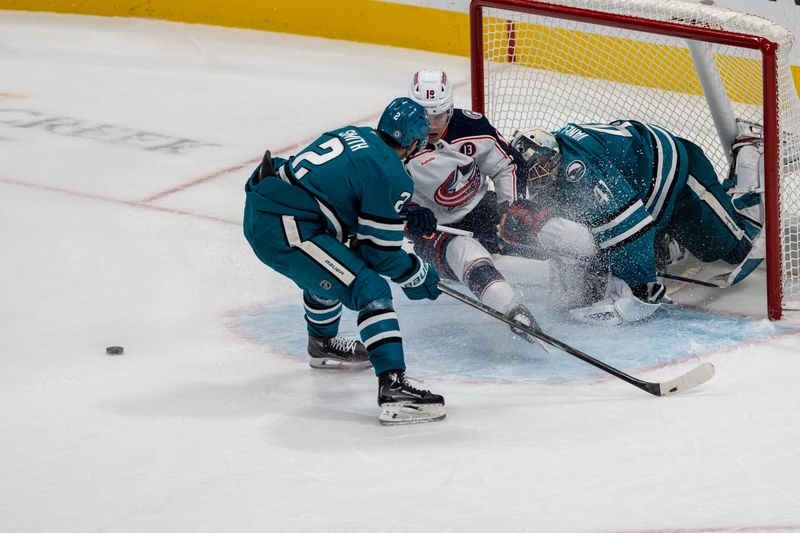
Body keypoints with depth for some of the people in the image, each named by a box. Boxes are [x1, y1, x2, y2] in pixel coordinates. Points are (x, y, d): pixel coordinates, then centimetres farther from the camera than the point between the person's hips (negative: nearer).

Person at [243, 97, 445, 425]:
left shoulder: (353, 135, 17)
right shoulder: (391, 176, -8)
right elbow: (379, 251, -5)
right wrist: (416, 277, 11)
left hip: (257, 211, 10)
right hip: (286, 232, -10)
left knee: (330, 269, 35)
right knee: (370, 292, -12)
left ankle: (322, 344, 56)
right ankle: (392, 388, -23)